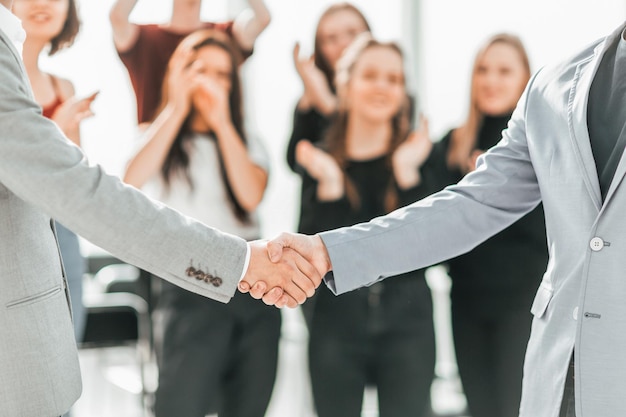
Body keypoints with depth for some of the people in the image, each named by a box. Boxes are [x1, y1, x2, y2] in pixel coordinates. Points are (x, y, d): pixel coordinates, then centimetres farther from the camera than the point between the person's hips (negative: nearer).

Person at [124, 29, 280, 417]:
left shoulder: (248, 144, 16)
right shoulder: (160, 138, 8)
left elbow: (251, 195, -6)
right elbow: (133, 182, -15)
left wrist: (222, 121, -8)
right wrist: (177, 109, -13)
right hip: (190, 287, -4)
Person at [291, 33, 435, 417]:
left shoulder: (418, 154, 2)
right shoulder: (319, 160, 2)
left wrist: (406, 171, -19)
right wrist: (329, 183, -19)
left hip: (405, 317, 0)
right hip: (337, 318, 1)